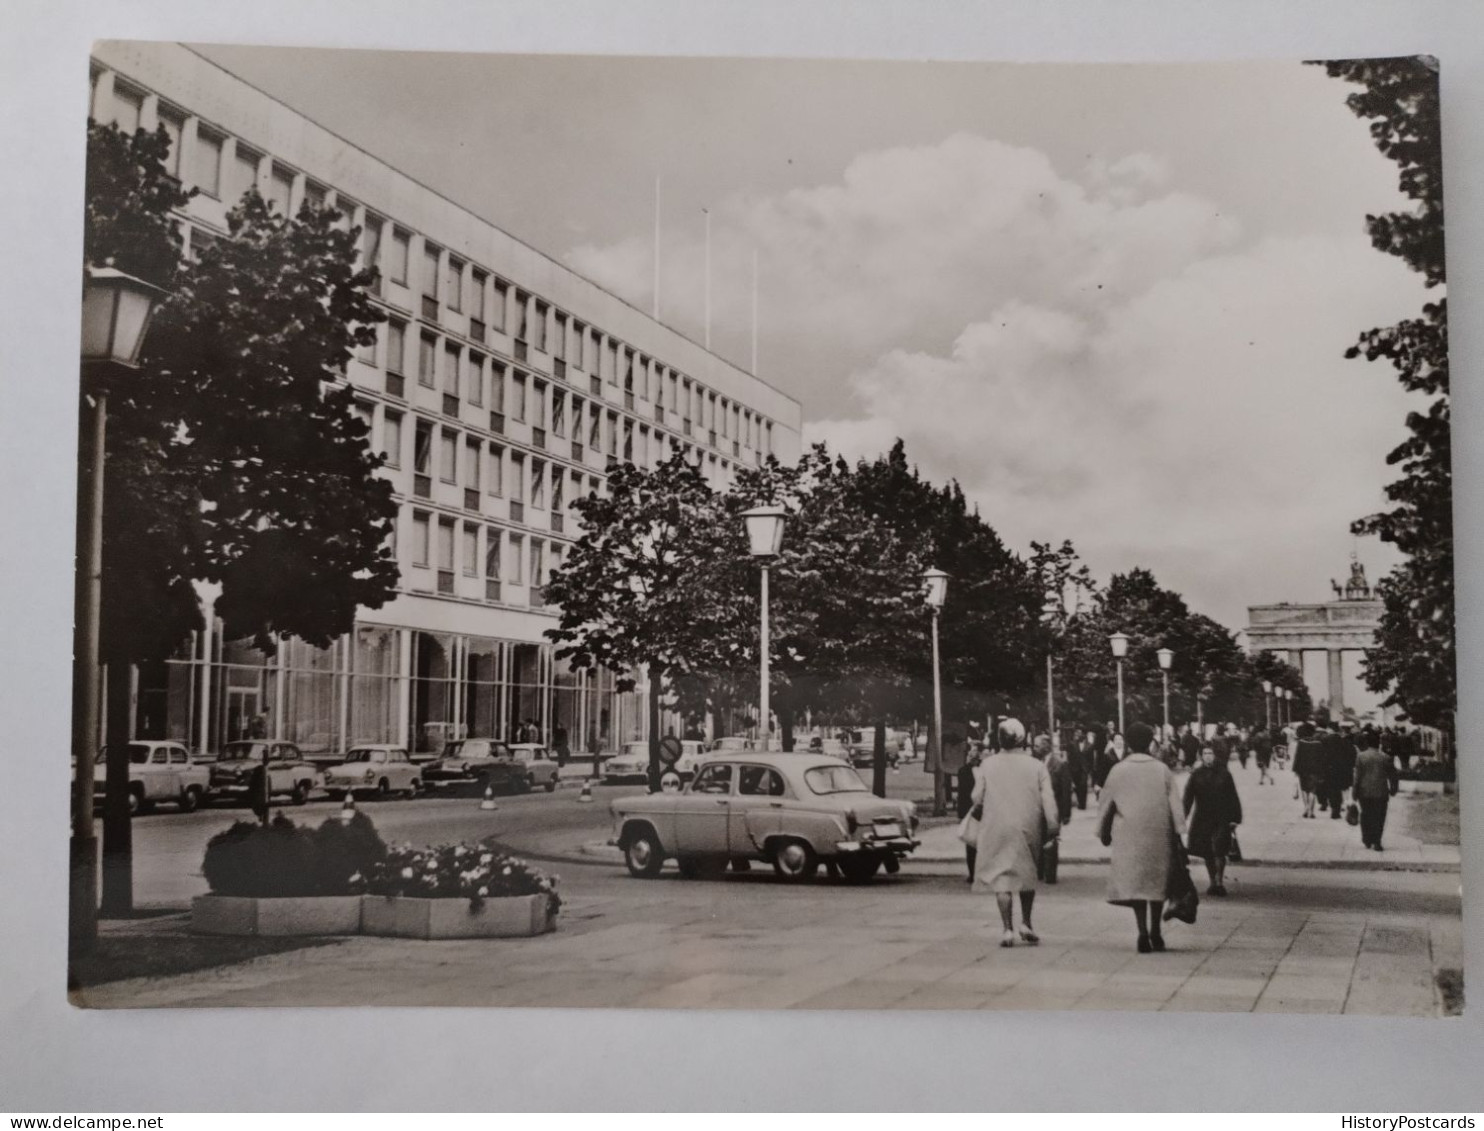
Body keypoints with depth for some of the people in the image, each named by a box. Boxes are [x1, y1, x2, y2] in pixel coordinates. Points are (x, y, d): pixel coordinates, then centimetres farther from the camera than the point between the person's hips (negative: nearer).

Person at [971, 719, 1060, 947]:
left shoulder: (988, 764, -1)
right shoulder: (1036, 766, -1)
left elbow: (977, 798, 2)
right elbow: (1048, 800, -6)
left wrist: (982, 817, 20)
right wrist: (1052, 827, -2)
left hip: (996, 828, -1)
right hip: (1028, 828, 1)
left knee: (1002, 878, 2)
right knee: (1027, 875, 18)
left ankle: (1007, 929, -3)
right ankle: (1026, 923, 14)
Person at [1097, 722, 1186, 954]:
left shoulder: (1118, 771, -1)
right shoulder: (1162, 770, -1)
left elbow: (1105, 805, 6)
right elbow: (1175, 805, -3)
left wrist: (1103, 832, 18)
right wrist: (1180, 833, 0)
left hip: (1129, 838, -1)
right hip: (1159, 836, 1)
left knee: (1134, 883, -1)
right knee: (1157, 881, 14)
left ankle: (1143, 932, -17)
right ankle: (1155, 932, 21)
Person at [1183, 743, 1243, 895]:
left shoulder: (1224, 774, -1)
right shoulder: (1196, 775, 3)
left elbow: (1233, 797, 1)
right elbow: (1188, 797, 2)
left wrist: (1235, 818, -4)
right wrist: (1183, 815, -7)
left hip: (1222, 820, -2)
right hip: (1202, 819, 2)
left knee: (1219, 851, -10)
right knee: (1207, 853, 7)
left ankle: (1219, 882, 1)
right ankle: (1213, 882, 19)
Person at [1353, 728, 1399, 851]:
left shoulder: (1361, 756, -6)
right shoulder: (1386, 757, -2)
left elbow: (1357, 776, -5)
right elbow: (1392, 776, 3)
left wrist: (1355, 793, 1)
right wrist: (1393, 789, 17)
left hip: (1365, 792, 0)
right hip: (1381, 792, 0)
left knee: (1366, 815, 15)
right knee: (1379, 818, 5)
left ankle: (1367, 840, 18)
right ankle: (1376, 841, 0)